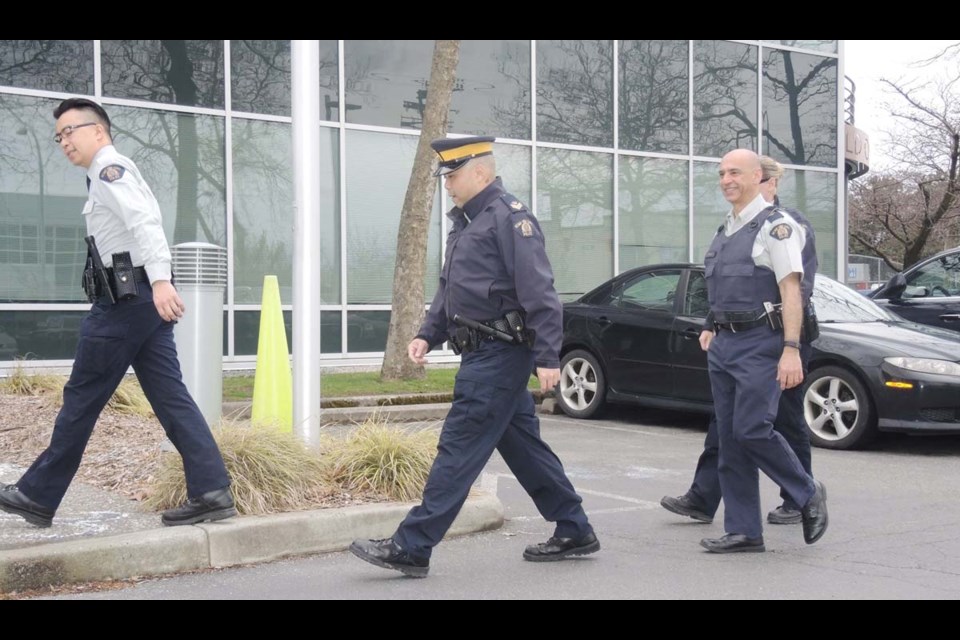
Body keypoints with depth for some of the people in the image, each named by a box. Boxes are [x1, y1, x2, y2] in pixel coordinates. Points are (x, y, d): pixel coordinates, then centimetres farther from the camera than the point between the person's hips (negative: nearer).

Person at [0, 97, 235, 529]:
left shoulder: (109, 168, -6)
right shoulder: (109, 177, 25)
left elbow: (145, 222, -22)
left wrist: (160, 279, -34)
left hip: (126, 300, -10)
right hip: (141, 298, 10)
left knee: (82, 399, -1)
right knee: (170, 397, 3)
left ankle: (38, 495, 9)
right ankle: (211, 491, -3)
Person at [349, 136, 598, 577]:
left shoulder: (509, 218, -13)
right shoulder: (464, 221, 17)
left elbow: (539, 293, -19)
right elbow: (448, 289, 23)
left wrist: (547, 357, -23)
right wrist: (427, 334, 11)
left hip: (499, 356, -10)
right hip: (485, 354, 10)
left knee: (459, 450, -8)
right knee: (523, 447, 15)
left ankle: (411, 548, -5)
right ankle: (574, 532, 25)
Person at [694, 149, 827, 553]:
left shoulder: (775, 226, -7)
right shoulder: (725, 231, 17)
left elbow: (790, 290, -14)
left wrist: (791, 349, -22)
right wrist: (714, 331, 16)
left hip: (759, 343, -8)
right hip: (723, 345, 8)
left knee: (752, 429, -15)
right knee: (730, 439, 5)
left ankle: (807, 494, 8)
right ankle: (743, 531, 11)